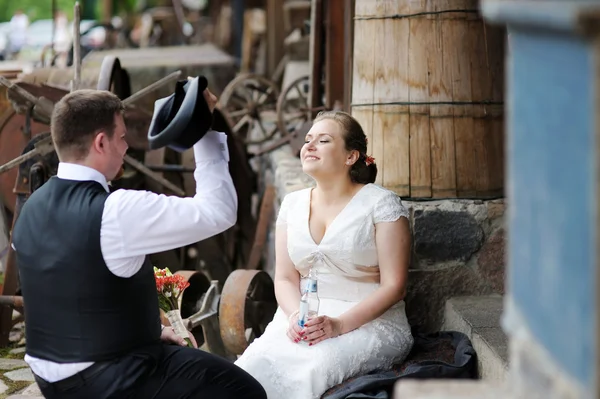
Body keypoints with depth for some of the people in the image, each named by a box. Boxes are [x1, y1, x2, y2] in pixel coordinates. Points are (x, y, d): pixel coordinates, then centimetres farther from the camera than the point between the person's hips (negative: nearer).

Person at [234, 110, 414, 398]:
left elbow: (393, 286, -7)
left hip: (370, 321, -3)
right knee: (252, 367, -28)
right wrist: (295, 317, -12)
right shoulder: (292, 204, 14)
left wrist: (340, 325, -19)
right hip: (302, 317, 4)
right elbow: (285, 278, 11)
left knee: (311, 369, -34)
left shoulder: (381, 203, -2)